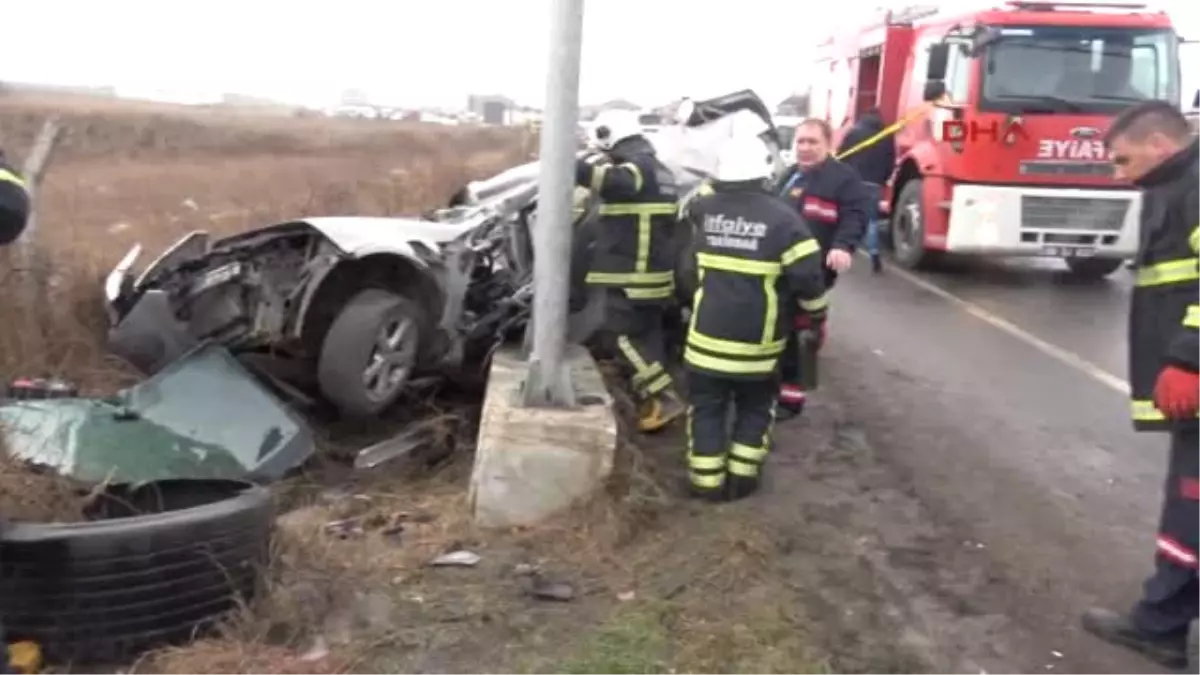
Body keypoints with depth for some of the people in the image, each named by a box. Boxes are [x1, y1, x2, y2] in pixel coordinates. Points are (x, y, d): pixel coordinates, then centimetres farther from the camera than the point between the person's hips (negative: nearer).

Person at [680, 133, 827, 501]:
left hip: (709, 332, 1)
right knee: (755, 408, 17)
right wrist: (816, 310, 2)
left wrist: (718, 185, 34)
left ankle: (707, 480, 12)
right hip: (757, 338, -1)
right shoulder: (782, 217, -11)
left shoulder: (705, 209, 0)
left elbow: (690, 205, 27)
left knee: (707, 408, 11)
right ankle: (741, 477, 17)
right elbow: (807, 274, -13)